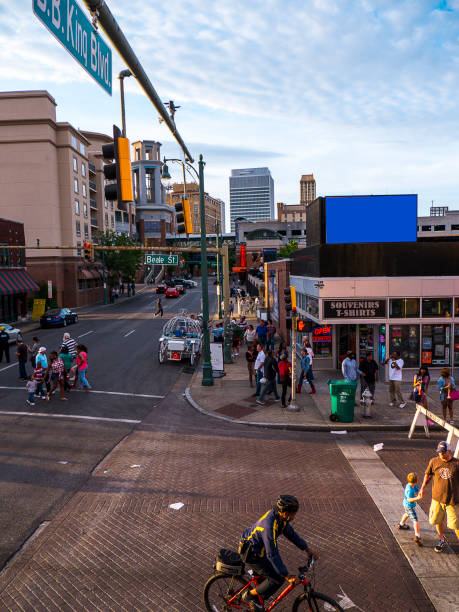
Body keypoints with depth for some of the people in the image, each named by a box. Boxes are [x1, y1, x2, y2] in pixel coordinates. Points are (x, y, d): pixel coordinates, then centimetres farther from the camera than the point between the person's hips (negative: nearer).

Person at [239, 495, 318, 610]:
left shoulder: (281, 518, -7)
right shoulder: (269, 525, -35)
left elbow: (291, 534, 8)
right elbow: (272, 554, -34)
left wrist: (307, 549, 4)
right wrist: (287, 575, -30)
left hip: (259, 549, 9)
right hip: (252, 554, -9)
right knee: (278, 579, -9)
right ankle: (250, 596, 7)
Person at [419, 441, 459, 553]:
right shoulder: (434, 462, -5)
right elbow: (428, 475, 10)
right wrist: (422, 488, 12)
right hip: (437, 498, 3)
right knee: (437, 521, 17)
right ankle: (442, 541, 41)